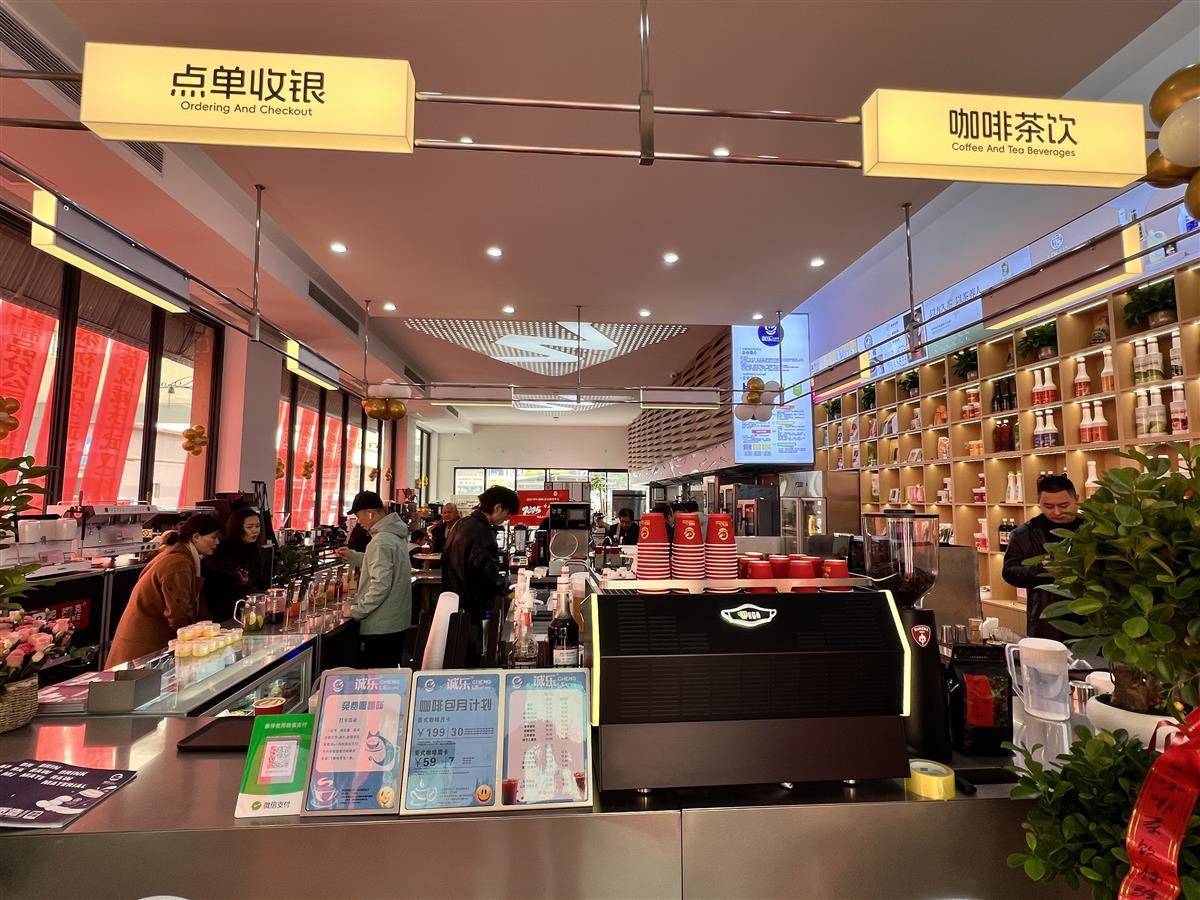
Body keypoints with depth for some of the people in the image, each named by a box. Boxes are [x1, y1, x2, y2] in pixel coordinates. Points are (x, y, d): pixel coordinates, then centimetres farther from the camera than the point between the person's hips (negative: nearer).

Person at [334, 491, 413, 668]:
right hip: (397, 622, 9)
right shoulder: (396, 535, 8)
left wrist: (356, 611, -16)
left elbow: (381, 585, -26)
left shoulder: (381, 541, -21)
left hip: (379, 628, -9)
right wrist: (353, 556, 16)